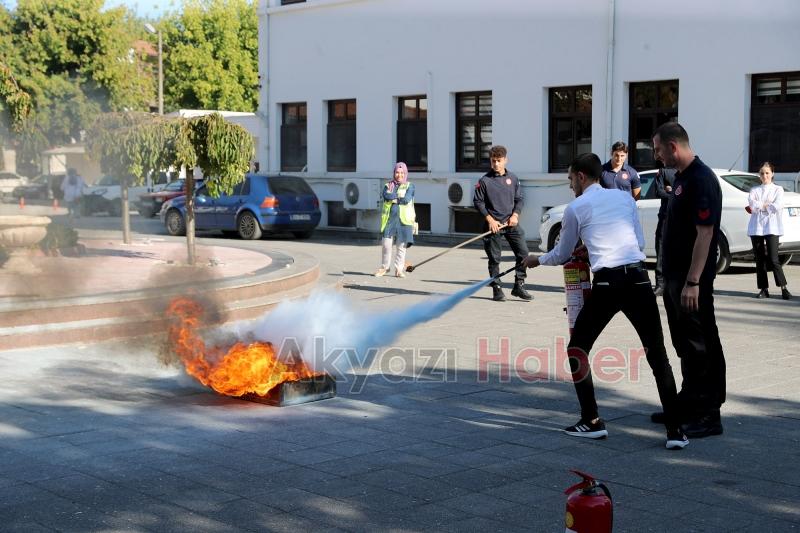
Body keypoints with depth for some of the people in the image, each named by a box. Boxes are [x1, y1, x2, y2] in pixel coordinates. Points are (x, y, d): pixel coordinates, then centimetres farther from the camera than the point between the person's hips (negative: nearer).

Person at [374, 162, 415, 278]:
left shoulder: (410, 186, 9)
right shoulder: (388, 186, 15)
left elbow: (407, 199, -9)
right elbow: (386, 196, -7)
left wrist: (392, 197, -3)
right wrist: (399, 195, -5)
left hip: (404, 220, -1)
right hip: (390, 218, 1)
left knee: (401, 246, 0)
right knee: (386, 244, -6)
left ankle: (399, 269, 9)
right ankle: (384, 267, 11)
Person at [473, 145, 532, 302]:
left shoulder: (513, 178, 7)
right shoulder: (485, 180, -3)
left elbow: (519, 199, 13)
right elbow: (478, 201, -1)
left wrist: (515, 215, -4)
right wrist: (490, 219, -9)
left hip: (511, 223, 3)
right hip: (493, 224, -3)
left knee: (523, 252, -4)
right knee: (494, 258, 1)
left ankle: (519, 286, 7)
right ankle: (496, 289, 11)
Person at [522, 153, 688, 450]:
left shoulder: (576, 208, 8)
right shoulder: (625, 197, 18)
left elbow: (562, 255, 19)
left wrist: (538, 260, 39)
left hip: (607, 283, -3)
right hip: (639, 278, 4)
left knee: (577, 350, 15)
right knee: (658, 356, 5)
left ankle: (592, 422, 13)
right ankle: (674, 430, -2)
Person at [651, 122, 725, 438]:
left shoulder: (701, 180, -16)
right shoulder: (681, 177, 14)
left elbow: (705, 233, -22)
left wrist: (692, 282, -24)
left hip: (692, 281, -10)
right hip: (675, 277, 10)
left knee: (701, 347, -3)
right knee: (686, 345, 16)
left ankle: (708, 415, 2)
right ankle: (688, 404, 26)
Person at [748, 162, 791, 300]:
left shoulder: (778, 189, 9)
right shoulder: (754, 190, 16)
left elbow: (777, 207, -9)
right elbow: (752, 204, -4)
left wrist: (759, 206, -5)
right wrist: (767, 205, -10)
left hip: (771, 227, -3)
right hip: (756, 227, 3)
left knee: (773, 259, -12)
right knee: (760, 260, 2)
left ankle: (783, 288, -7)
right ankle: (764, 289, 7)